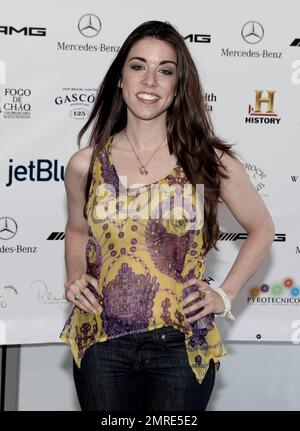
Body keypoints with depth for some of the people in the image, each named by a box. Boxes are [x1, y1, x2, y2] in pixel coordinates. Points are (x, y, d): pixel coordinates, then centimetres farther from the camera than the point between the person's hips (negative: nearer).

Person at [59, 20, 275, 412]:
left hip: (182, 347, -1)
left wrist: (225, 295, 1)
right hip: (102, 346, 1)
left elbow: (261, 228, 9)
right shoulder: (85, 165, -1)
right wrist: (75, 277, 0)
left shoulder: (210, 160, -5)